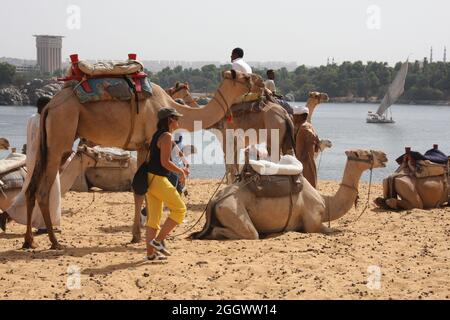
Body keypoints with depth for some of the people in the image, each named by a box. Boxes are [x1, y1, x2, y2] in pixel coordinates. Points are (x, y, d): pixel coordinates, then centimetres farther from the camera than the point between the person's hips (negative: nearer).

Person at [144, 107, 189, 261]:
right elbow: (165, 162, -18)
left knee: (154, 217, 10)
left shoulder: (158, 135, 18)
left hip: (150, 178, 10)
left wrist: (179, 169, 21)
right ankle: (158, 240, -3)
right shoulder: (166, 136, -12)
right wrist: (180, 171, -4)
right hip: (157, 179, -10)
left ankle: (150, 253, 11)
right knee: (179, 209, 0)